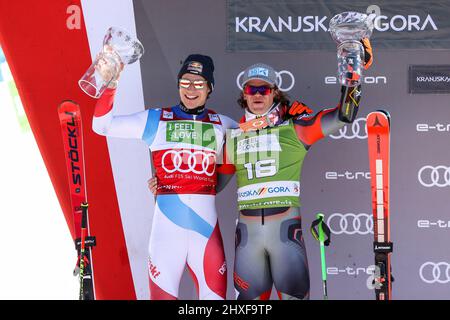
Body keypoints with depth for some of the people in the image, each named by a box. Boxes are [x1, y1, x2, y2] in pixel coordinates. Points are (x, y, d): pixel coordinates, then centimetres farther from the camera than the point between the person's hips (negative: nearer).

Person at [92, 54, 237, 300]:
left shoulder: (221, 125, 14)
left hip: (206, 223, 2)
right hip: (167, 221, -1)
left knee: (215, 294, -1)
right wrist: (110, 86, -5)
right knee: (162, 295, -4)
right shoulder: (156, 120, 9)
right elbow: (102, 125, 7)